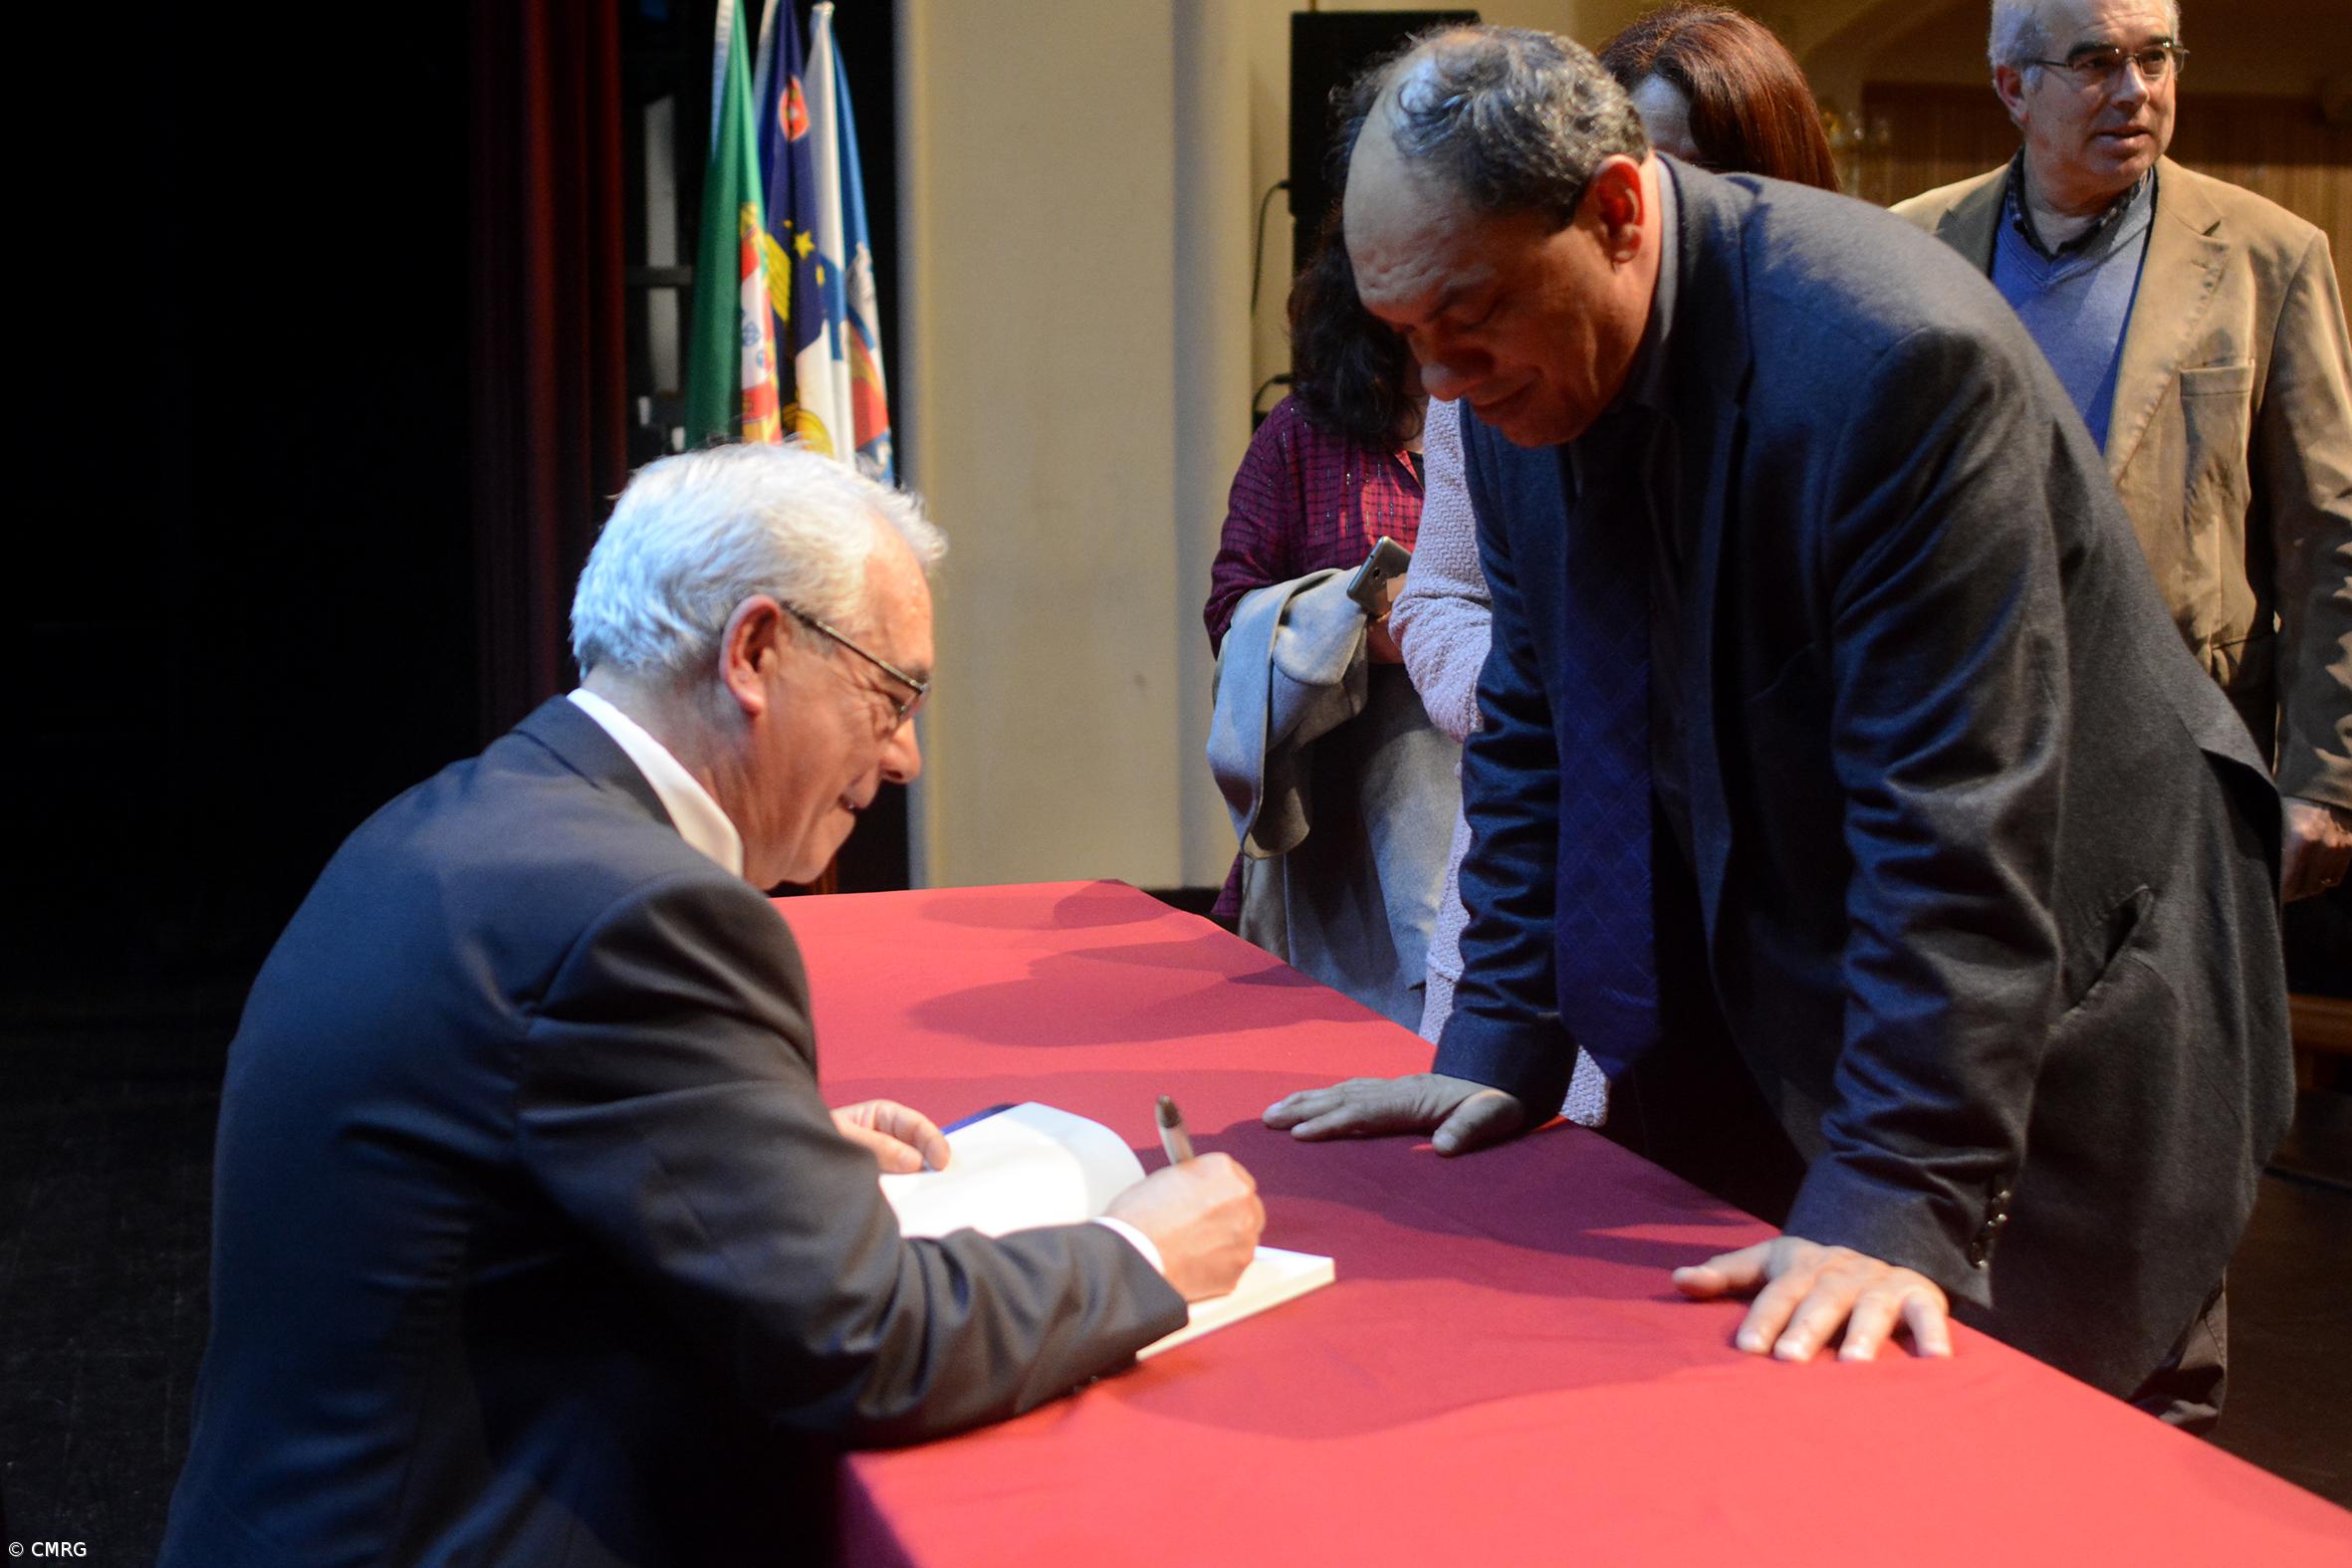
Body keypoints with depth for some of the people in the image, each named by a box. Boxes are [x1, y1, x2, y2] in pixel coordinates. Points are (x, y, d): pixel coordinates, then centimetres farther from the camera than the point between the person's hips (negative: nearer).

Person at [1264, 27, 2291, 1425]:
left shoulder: (1892, 358, -28)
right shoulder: (1524, 371, -4)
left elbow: (1958, 823, -29)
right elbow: (1538, 731, 4)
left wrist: (1895, 1206, -29)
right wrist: (1502, 1051, 2)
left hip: (2067, 1024, -6)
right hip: (1776, 996, 6)